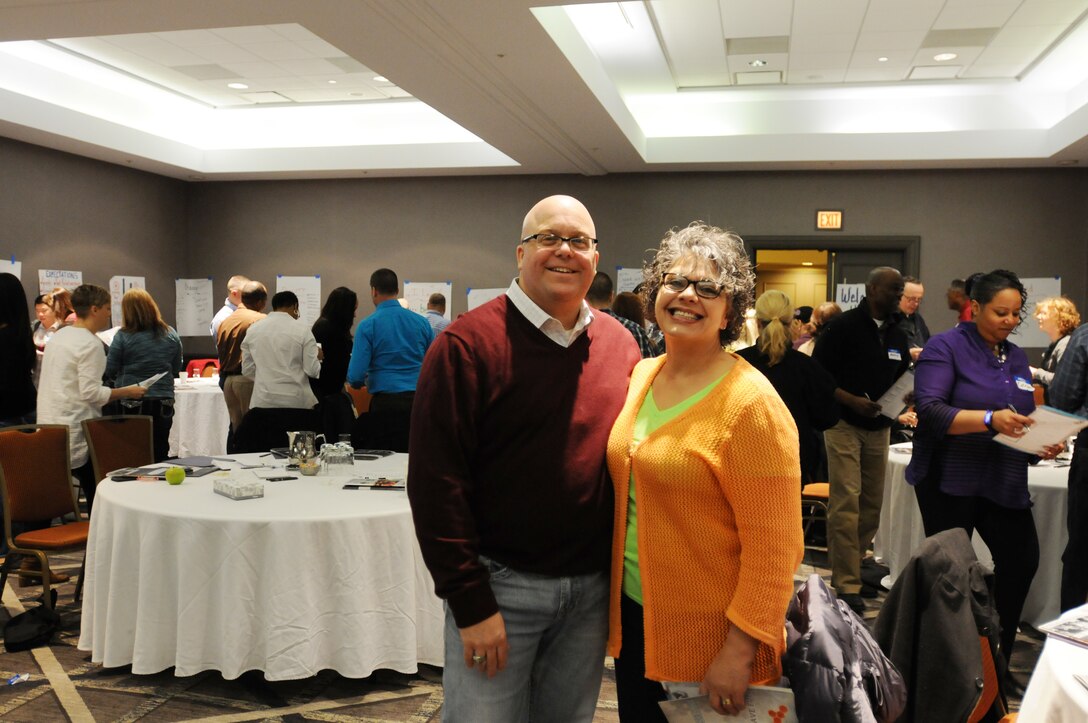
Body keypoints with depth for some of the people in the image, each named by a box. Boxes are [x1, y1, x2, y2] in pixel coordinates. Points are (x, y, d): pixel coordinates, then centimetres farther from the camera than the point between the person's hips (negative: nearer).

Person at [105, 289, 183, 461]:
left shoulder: (123, 337, -10)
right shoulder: (171, 335, 0)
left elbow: (109, 371, -4)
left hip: (133, 404, -3)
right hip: (164, 402, 3)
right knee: (160, 452, 11)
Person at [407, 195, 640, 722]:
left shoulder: (620, 344, 4)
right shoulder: (467, 345, -13)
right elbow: (436, 481, -14)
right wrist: (471, 604, -14)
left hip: (593, 588, 5)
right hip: (499, 583, -5)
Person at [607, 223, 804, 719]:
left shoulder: (750, 404, -17)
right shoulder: (641, 375, 2)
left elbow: (773, 548, -18)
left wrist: (740, 651, -18)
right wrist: (616, 597, 10)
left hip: (706, 638, -6)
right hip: (633, 615, 6)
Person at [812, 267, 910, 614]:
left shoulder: (897, 335, 13)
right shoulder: (843, 326, -7)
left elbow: (901, 378, 21)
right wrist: (852, 401, -20)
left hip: (879, 427, 7)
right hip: (844, 425, -7)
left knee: (871, 505, 9)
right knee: (846, 504, -9)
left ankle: (851, 571, 23)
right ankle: (847, 585, -5)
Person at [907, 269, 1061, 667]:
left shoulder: (1016, 357, 14)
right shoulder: (945, 347, -8)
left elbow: (1024, 419, 20)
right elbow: (929, 411, -20)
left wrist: (1045, 442, -1)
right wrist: (990, 419, -31)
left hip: (1004, 481, 6)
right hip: (951, 480, -6)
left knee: (1022, 560, 2)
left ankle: (997, 658, 20)